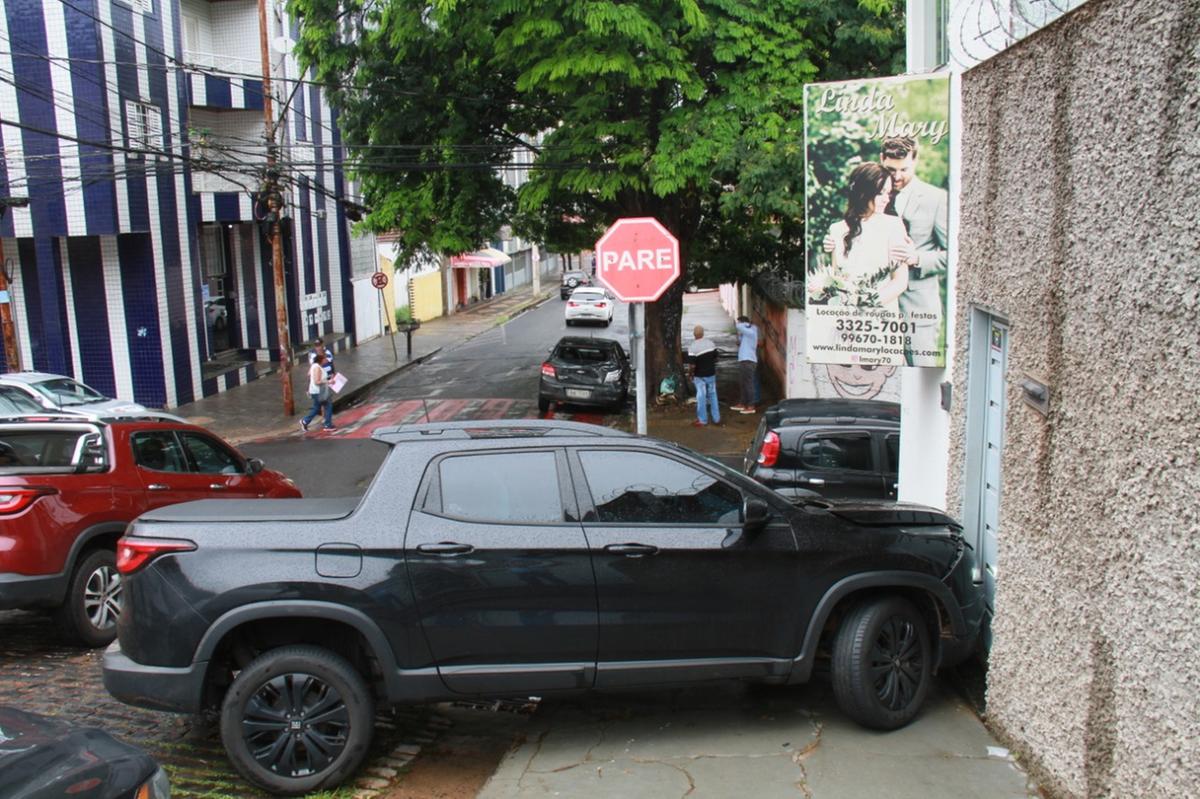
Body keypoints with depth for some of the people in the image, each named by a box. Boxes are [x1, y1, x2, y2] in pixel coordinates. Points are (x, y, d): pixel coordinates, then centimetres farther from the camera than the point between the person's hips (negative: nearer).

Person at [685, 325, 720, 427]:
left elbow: (692, 365, -20)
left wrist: (692, 374, -4)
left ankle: (702, 421, 8)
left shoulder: (693, 347, -20)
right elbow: (715, 358, 6)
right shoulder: (711, 343, -3)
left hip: (700, 376, -5)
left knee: (701, 397, 2)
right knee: (712, 395, 14)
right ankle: (716, 418, 19)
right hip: (711, 374, 5)